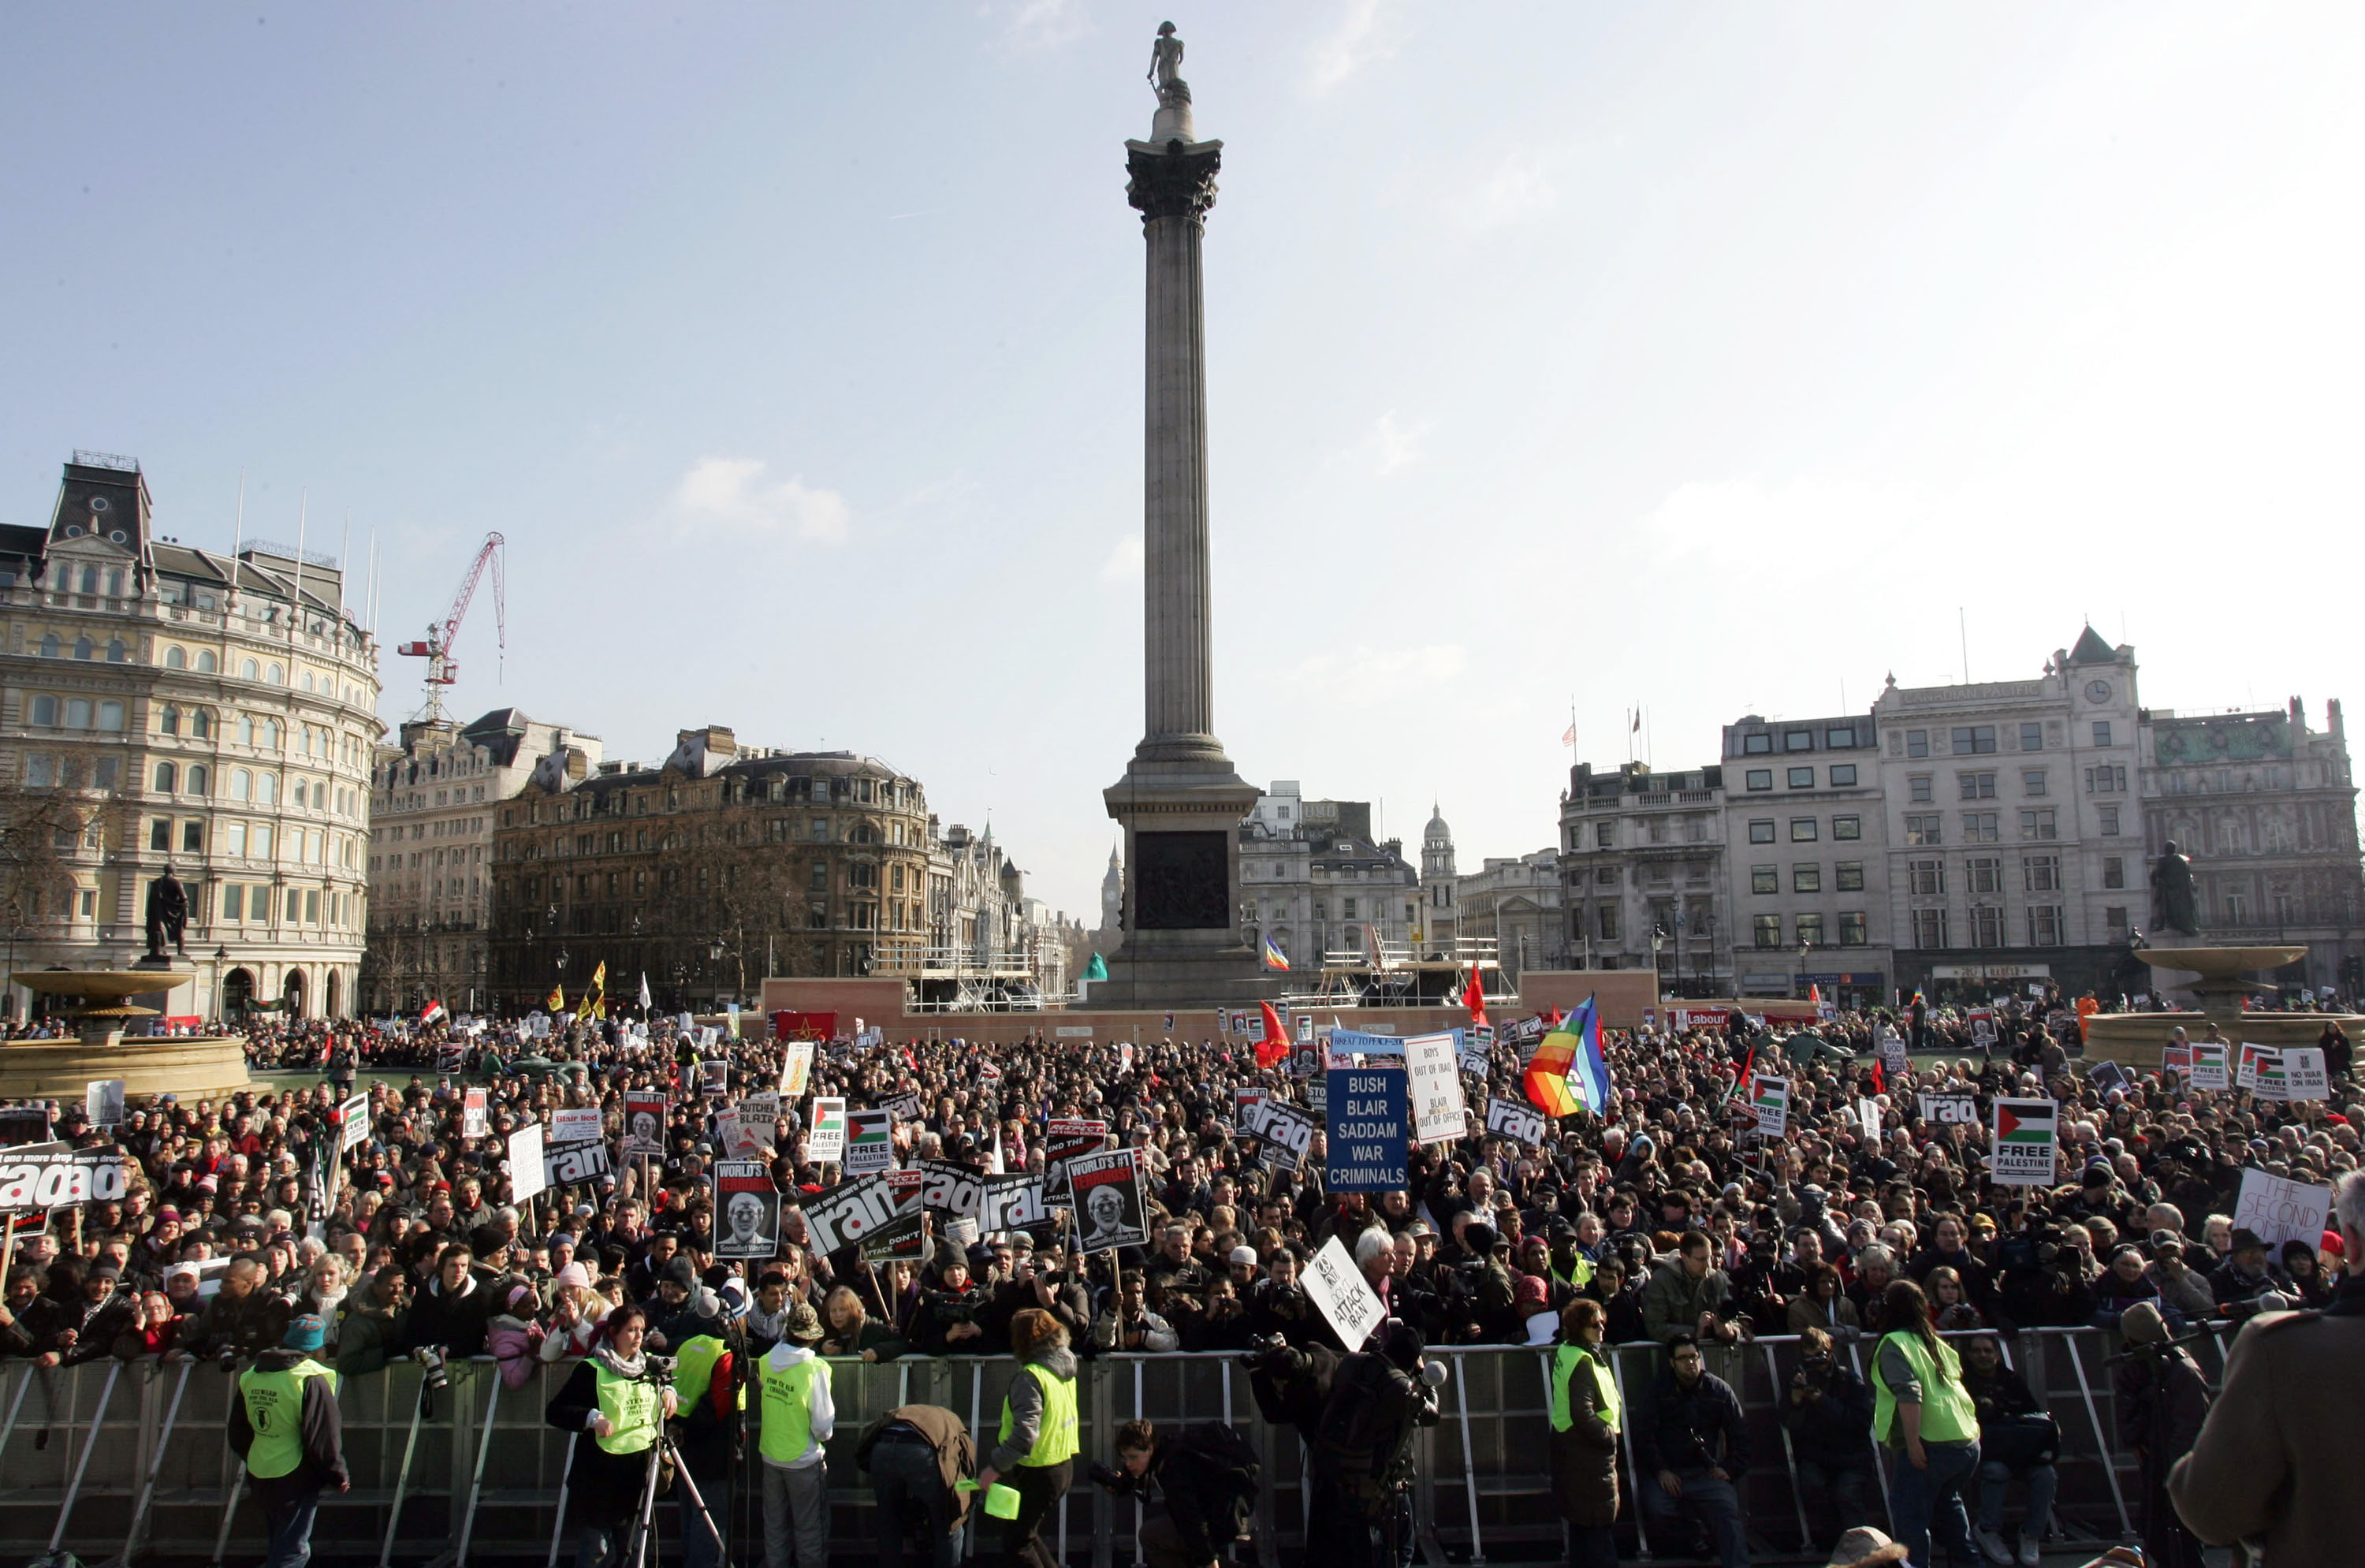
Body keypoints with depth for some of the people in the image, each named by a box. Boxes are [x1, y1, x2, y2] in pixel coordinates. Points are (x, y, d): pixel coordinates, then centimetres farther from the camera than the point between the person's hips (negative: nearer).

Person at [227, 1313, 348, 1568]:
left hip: (259, 1477, 7)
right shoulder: (311, 1380, -18)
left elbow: (238, 1433, 12)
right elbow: (324, 1439, -16)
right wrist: (339, 1476, -3)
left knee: (279, 1544, 24)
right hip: (296, 1480, -7)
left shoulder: (250, 1377, 2)